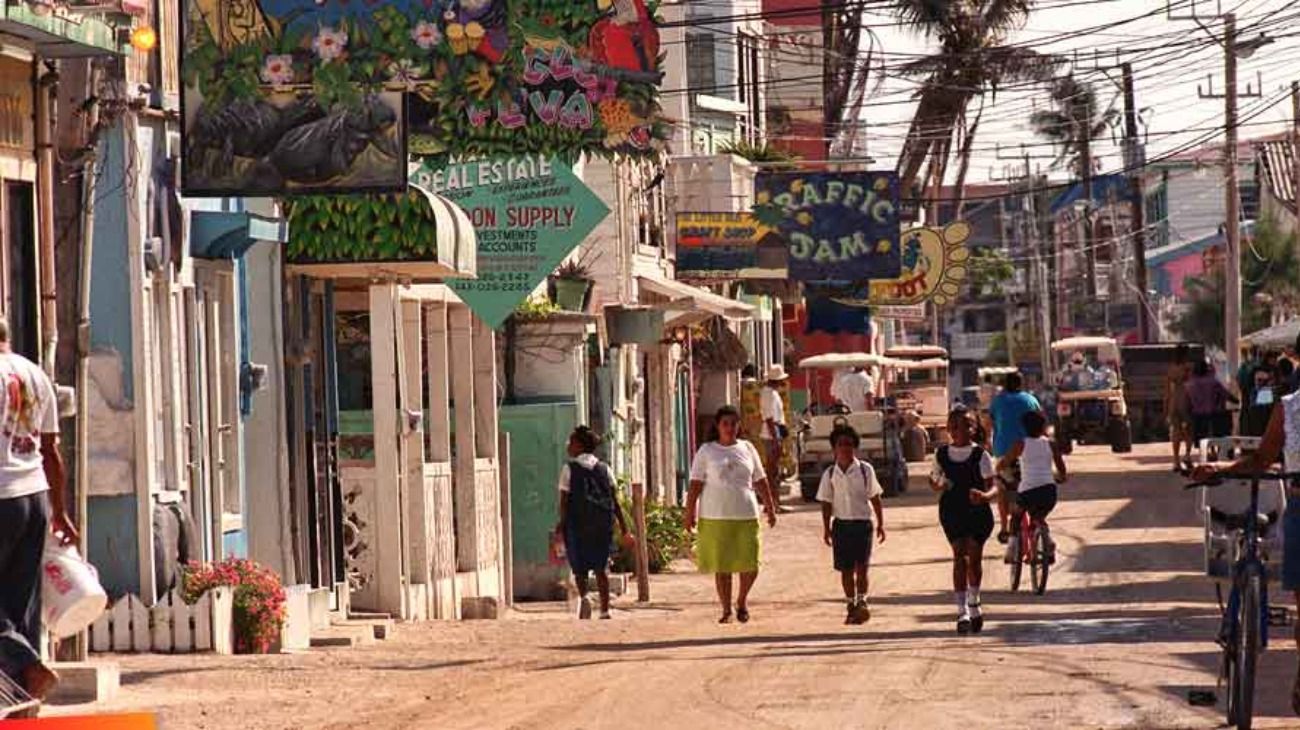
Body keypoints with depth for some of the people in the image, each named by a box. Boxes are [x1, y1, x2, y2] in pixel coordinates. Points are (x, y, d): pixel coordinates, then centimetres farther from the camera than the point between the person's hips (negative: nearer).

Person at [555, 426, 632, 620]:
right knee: (601, 567, 10)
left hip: (578, 522, -3)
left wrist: (561, 524, 1)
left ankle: (583, 596, -22)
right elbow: (615, 501, 5)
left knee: (579, 566, 6)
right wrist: (624, 528, 7)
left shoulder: (569, 468, -1)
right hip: (603, 523, 3)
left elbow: (564, 500, -7)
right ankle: (605, 610, 7)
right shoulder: (604, 469, 9)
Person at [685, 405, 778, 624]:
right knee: (722, 566, 2)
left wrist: (770, 508, 15)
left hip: (746, 516, 2)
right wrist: (690, 514, -7)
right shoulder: (706, 451, 3)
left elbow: (761, 481, 16)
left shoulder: (747, 448, 11)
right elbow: (695, 485, 0)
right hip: (716, 517, -2)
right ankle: (726, 610, 14)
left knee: (750, 565, -3)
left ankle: (742, 601, 23)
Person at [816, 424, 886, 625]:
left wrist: (880, 524, 2)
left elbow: (875, 499, 4)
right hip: (841, 524, 2)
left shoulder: (865, 470, -1)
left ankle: (862, 601, -5)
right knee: (846, 569, 6)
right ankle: (852, 606, 15)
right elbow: (826, 503, 7)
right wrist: (827, 528, 2)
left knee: (861, 566, -10)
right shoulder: (830, 474, 2)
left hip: (862, 523, -2)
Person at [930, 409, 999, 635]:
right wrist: (940, 485, -6)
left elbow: (993, 487, -9)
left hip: (978, 511, -1)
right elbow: (934, 482, 18)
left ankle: (973, 602, 33)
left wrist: (986, 495, -32)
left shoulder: (980, 455, -4)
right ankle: (962, 611, -18)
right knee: (960, 555, -12)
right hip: (952, 512, 1)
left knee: (974, 557, 8)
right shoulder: (942, 455, 4)